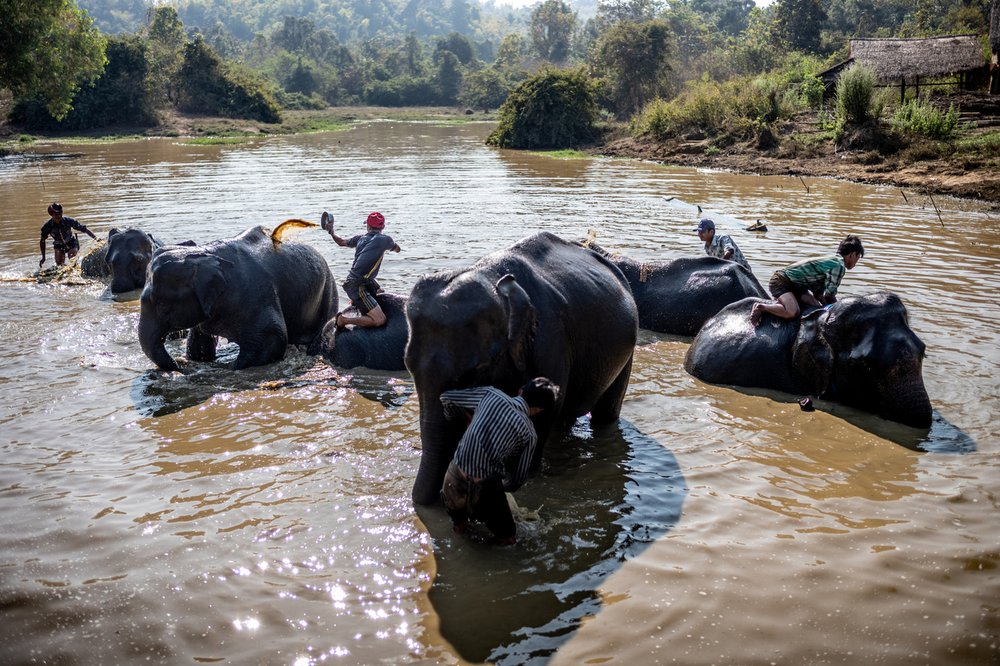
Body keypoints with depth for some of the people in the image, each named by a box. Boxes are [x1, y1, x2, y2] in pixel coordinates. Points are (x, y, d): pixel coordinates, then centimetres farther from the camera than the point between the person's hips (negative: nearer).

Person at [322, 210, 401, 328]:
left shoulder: (360, 238, 7)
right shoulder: (385, 239, -7)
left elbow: (341, 242, 25)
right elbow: (397, 249, 16)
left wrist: (331, 231, 42)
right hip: (357, 286, -9)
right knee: (380, 320, -18)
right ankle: (343, 319, -10)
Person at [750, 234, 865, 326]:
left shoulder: (831, 260, 16)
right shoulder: (839, 266, -15)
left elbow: (818, 294, 15)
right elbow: (829, 295, -16)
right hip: (780, 281, -11)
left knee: (816, 306, 4)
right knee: (792, 313, -31)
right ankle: (761, 307, -11)